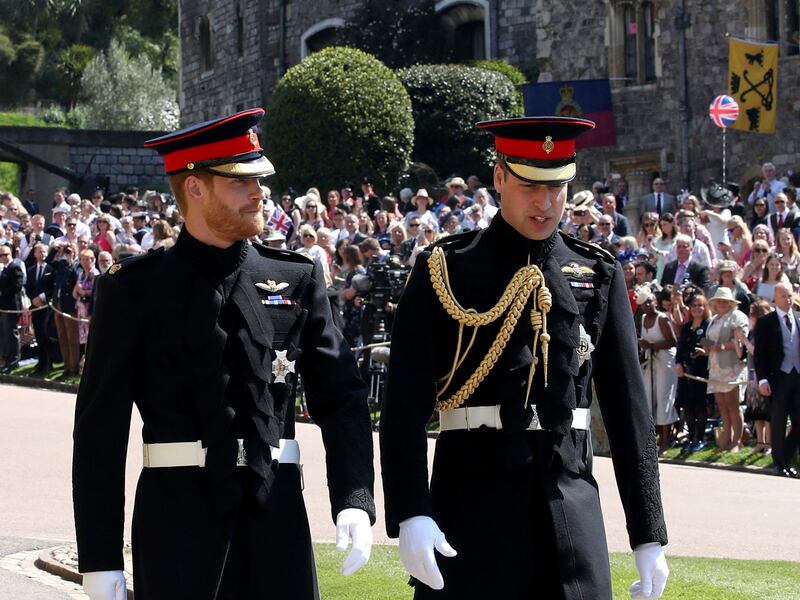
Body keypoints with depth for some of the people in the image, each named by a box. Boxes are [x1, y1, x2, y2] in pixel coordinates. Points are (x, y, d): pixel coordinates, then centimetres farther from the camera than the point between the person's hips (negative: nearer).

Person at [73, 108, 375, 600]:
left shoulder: (298, 279, 8)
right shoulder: (135, 289, 0)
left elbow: (341, 398, 5)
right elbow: (100, 430, -1)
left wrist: (355, 500, -11)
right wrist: (100, 559, -5)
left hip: (277, 513, 2)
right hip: (178, 514, -2)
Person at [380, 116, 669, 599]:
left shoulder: (599, 276, 8)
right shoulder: (444, 271, 0)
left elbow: (629, 408, 8)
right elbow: (405, 405, -6)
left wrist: (649, 533, 5)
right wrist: (410, 514, -17)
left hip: (571, 500, 3)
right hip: (472, 493, -2)